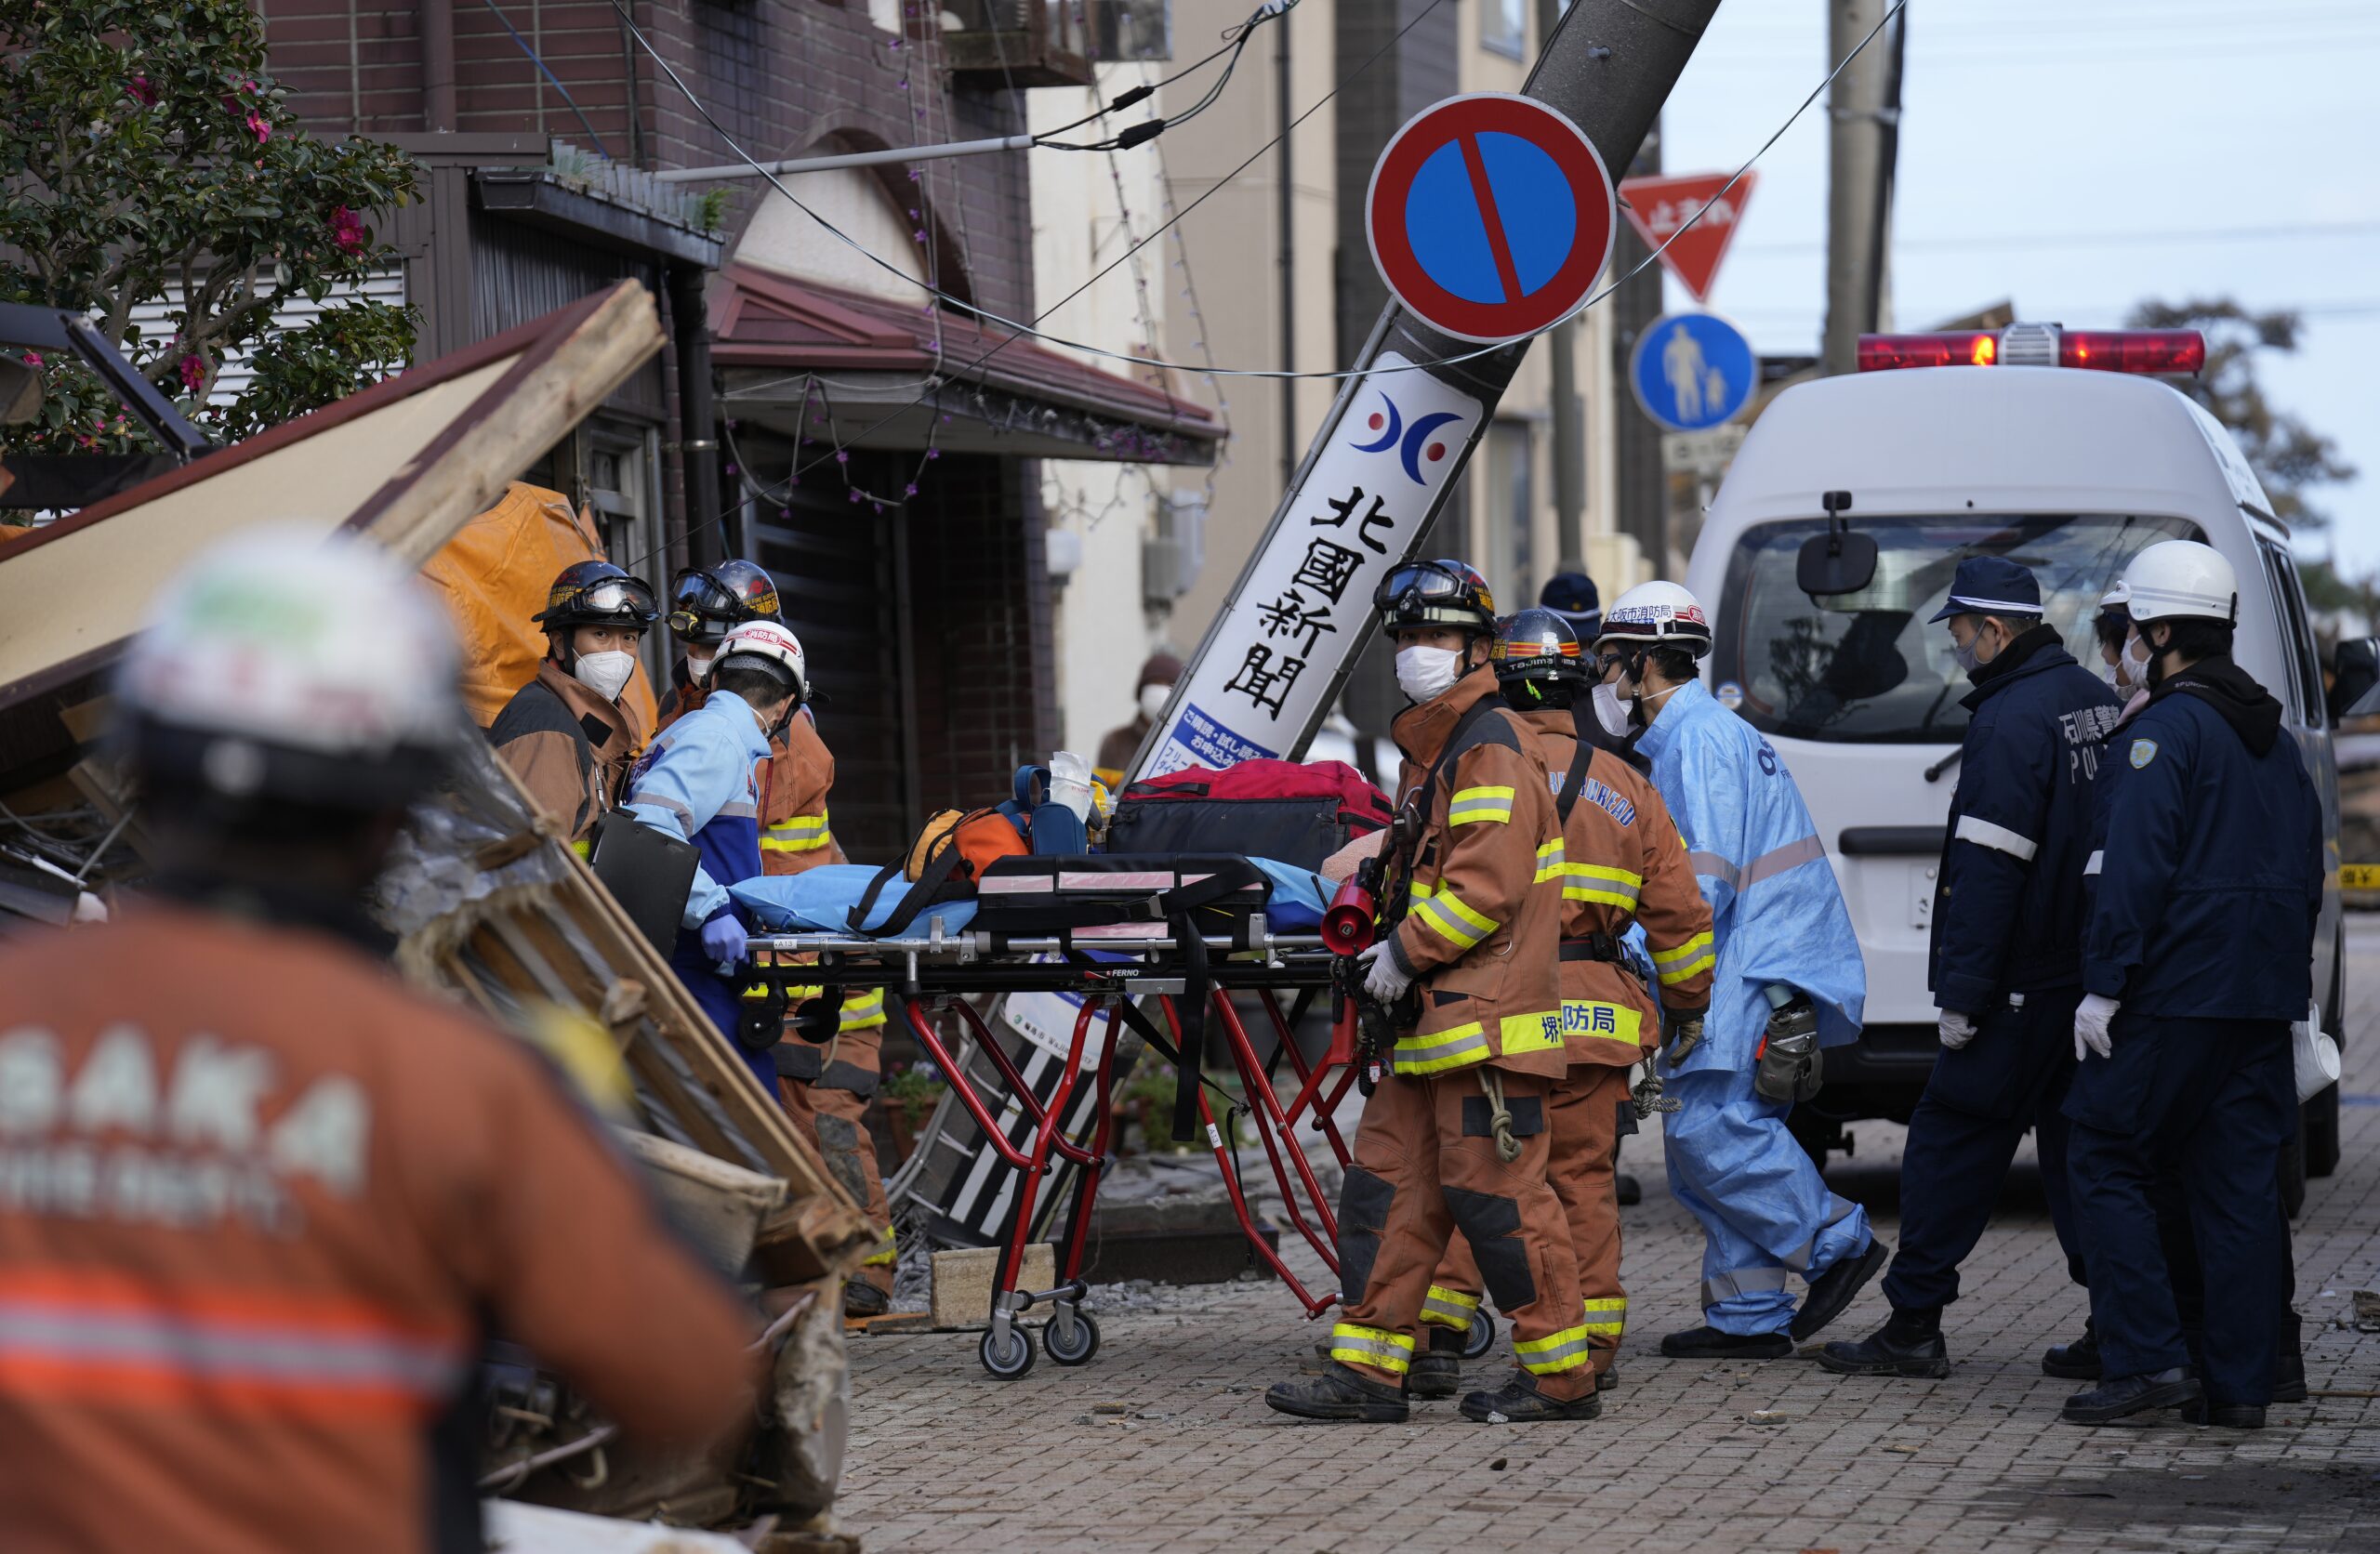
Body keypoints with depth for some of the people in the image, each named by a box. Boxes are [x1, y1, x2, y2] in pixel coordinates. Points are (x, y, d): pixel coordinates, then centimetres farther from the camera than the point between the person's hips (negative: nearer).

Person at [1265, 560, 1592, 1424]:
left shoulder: (1490, 745, -11)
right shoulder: (1432, 746, 20)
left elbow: (1490, 884, -20)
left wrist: (1408, 951, -12)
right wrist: (1396, 950, 15)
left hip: (1488, 1020, -10)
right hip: (1434, 1019, 10)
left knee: (1495, 1192, -7)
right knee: (1389, 1182, 7)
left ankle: (1561, 1375, 1)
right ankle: (1368, 1370, 9)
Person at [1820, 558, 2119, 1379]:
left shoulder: (2011, 721, -17)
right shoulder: (2097, 702, 11)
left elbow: (1988, 871, -21)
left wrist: (1962, 994, -18)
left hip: (2024, 981, -8)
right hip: (2091, 973, 8)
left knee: (1949, 1141, 0)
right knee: (2077, 1143, 12)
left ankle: (1913, 1324, 3)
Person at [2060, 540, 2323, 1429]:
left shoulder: (2166, 728, -10)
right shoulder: (2272, 736, 17)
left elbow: (2138, 866, -17)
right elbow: (2306, 864, 20)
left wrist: (2104, 986, -16)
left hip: (2176, 989, -8)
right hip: (2263, 1001, 8)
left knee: (2109, 1161, 0)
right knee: (2241, 1182, 6)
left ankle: (2146, 1358, -7)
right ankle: (2239, 1384, 5)